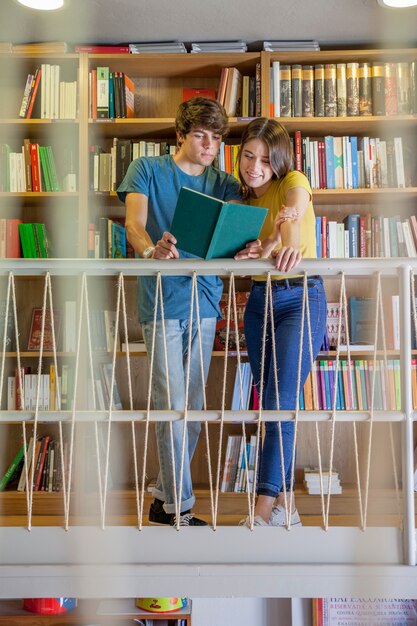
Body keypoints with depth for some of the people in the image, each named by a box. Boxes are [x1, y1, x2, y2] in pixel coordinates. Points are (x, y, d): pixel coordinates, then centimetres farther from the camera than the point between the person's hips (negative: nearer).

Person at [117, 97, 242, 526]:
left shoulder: (222, 184, 13)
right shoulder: (147, 170, 4)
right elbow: (133, 222, -11)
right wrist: (152, 249, -35)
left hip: (205, 301, 5)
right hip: (162, 302, -4)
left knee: (193, 408, 9)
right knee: (172, 406, -7)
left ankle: (164, 499, 24)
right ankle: (179, 508, 4)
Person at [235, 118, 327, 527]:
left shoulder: (293, 182, -4)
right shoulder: (243, 200, 13)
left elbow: (295, 209, -29)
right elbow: (245, 253, 1)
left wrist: (289, 243, -52)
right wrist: (256, 251, -24)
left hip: (300, 298, -6)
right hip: (259, 299, 6)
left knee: (280, 403, -12)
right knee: (269, 405, 7)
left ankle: (264, 509, -10)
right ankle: (284, 506, 17)